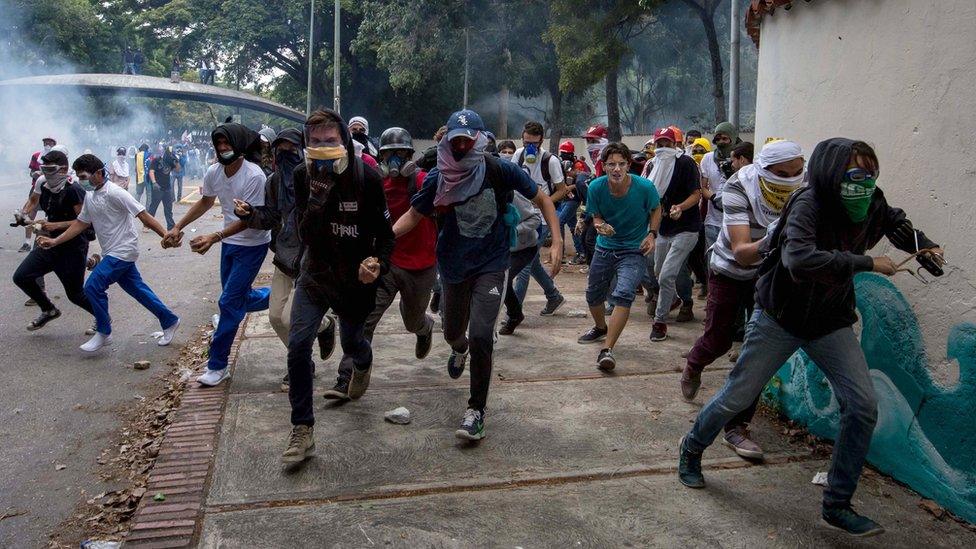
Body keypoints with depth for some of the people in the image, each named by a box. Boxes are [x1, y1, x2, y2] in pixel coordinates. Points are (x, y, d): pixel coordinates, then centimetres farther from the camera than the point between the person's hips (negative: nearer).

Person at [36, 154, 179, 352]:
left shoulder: (115, 193, -17)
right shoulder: (90, 197, 10)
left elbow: (143, 215, -19)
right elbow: (81, 223, 17)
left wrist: (165, 236, -23)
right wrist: (54, 241, 10)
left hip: (123, 251, -9)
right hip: (112, 253, 9)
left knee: (93, 286, -11)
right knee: (137, 289, 12)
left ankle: (103, 333, 3)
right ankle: (169, 321, 23)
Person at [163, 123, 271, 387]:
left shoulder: (254, 176, -24)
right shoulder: (213, 172, -3)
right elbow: (205, 202, 15)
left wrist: (214, 237, -31)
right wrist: (178, 227, 9)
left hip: (252, 245, -7)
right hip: (229, 243, 7)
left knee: (229, 302, -7)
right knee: (237, 299, 16)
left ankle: (217, 366, 4)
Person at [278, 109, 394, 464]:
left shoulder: (367, 178, -17)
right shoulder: (303, 176, -10)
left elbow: (385, 233, -11)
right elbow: (305, 235, -16)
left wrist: (378, 264, -31)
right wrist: (318, 196, -33)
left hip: (355, 278, -1)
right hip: (316, 274, 2)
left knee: (352, 343, 16)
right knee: (298, 345, -11)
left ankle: (362, 365, 58)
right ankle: (302, 431, 2)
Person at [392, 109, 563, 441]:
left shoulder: (501, 171, -14)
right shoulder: (438, 179, -10)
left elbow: (541, 200, -3)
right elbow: (413, 216, -2)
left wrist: (557, 242, -12)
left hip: (491, 266, -2)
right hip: (454, 266, 3)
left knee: (480, 336, -17)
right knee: (453, 332, 19)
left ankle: (477, 410, 1)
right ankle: (460, 349, 60)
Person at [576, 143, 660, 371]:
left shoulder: (645, 187, -17)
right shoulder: (596, 187, -13)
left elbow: (656, 209, 3)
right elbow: (596, 216, 0)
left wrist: (652, 234, -11)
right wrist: (600, 225, -24)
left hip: (634, 250, -3)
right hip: (605, 247, 4)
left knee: (623, 294, -25)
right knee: (593, 295, 15)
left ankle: (607, 350, -21)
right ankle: (601, 328, 49)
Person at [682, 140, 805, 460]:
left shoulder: (804, 189, -20)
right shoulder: (739, 188, -30)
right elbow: (740, 252, -37)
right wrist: (768, 243, -56)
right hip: (730, 271, -2)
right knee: (719, 340, 10)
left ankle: (737, 426, 8)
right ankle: (693, 368, 47)